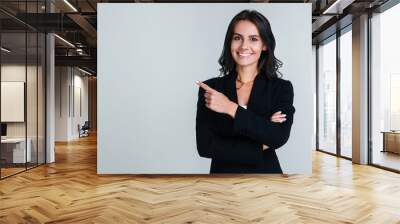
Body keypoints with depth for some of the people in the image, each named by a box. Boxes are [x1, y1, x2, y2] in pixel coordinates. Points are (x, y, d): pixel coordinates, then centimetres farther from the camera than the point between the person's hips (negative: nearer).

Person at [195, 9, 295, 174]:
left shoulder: (282, 88, -6)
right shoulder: (210, 88, -7)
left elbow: (279, 137, -21)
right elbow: (205, 146, -14)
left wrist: (231, 108, -23)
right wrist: (260, 145, -17)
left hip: (266, 171, 0)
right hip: (222, 172, 0)